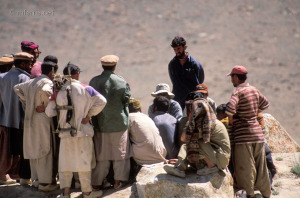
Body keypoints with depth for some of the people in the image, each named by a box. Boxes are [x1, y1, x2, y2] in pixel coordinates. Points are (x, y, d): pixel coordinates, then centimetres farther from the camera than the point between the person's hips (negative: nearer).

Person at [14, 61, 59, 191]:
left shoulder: (31, 82, 13)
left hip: (30, 120, 8)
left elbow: (17, 88, 23)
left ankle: (36, 179, 21)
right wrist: (46, 105, -17)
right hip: (43, 119, -8)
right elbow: (45, 91, -33)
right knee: (45, 151, -3)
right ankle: (44, 182, -2)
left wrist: (26, 101, 19)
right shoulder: (48, 83, -12)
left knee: (34, 150, 14)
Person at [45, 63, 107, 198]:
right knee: (84, 161, 7)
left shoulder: (58, 92, 0)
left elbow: (49, 112, 1)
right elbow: (101, 101, -11)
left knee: (66, 162, 10)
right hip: (83, 131, -2)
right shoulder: (85, 89, -5)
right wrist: (89, 115, -4)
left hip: (65, 132, 2)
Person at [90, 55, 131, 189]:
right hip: (119, 123, -2)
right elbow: (126, 100, -2)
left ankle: (96, 182, 12)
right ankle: (119, 180, 8)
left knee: (101, 154, 9)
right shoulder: (121, 82, -9)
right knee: (120, 153, 8)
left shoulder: (94, 82, -3)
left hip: (100, 123, 2)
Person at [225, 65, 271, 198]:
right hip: (257, 133, 7)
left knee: (245, 168, -2)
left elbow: (230, 108, -29)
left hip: (243, 134, -7)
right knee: (260, 166, 13)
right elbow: (265, 104, 24)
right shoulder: (254, 90, 10)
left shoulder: (238, 91, -12)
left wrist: (230, 119, -11)